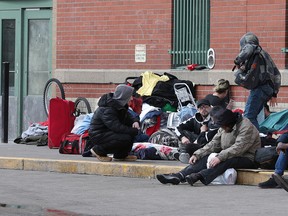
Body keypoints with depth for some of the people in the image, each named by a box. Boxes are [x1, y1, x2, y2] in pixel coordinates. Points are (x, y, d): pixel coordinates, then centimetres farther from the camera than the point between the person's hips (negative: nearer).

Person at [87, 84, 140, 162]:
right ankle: (98, 151, -11)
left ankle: (121, 155, 10)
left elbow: (128, 117, 13)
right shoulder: (107, 110, -26)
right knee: (126, 138, -27)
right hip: (98, 136, -10)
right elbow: (117, 127, -31)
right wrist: (134, 131, -24)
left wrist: (135, 121, -12)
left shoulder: (119, 105, 5)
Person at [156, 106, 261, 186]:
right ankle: (179, 176, -30)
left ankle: (200, 176, -55)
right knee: (205, 158, -12)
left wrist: (220, 157, -36)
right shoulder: (224, 128, 11)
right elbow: (214, 143, 8)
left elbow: (238, 148, -28)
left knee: (225, 161, -38)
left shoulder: (246, 127, -18)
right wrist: (197, 154, -5)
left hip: (248, 159, -8)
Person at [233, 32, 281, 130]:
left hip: (259, 87, -9)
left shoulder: (250, 47, 6)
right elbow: (277, 74, 29)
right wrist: (274, 94, 30)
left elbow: (249, 49, -22)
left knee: (248, 116, -12)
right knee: (252, 116, 12)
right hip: (269, 88, 9)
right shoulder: (265, 54, 29)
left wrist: (238, 61, -6)